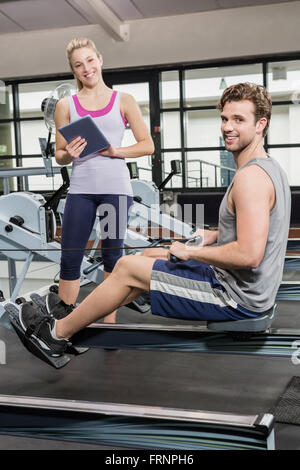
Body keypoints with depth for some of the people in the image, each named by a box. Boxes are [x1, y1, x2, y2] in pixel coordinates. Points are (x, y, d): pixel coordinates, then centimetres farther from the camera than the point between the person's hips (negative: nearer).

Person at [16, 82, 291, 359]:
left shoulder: (251, 177, -23)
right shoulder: (269, 167, 10)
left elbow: (249, 254, -32)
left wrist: (191, 252, -18)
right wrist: (215, 236, 11)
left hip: (239, 296, -10)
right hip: (254, 288, 10)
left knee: (127, 268, -4)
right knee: (150, 256, 19)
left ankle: (59, 332, 15)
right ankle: (81, 319, 30)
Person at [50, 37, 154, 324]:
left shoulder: (124, 101, 7)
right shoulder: (66, 106, 10)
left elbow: (147, 145, 4)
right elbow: (59, 155, 12)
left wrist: (114, 151, -11)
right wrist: (68, 155, -11)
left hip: (116, 189, -1)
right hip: (81, 190, 1)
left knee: (112, 256, 7)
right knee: (70, 259, 0)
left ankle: (109, 324, 18)